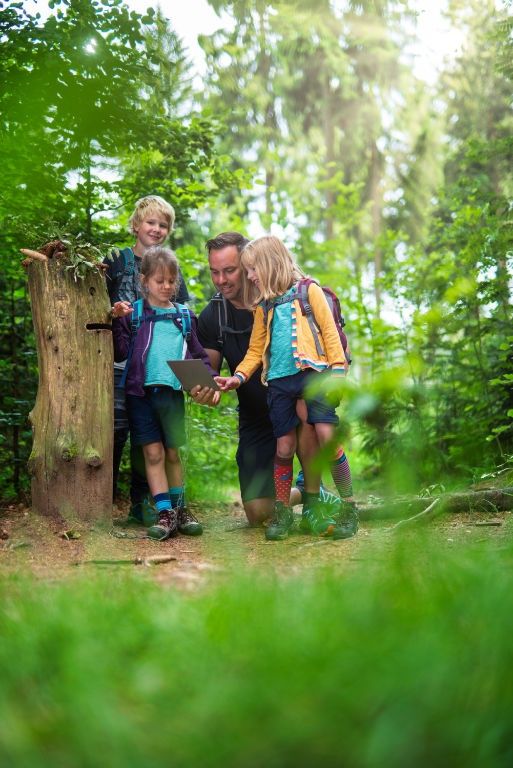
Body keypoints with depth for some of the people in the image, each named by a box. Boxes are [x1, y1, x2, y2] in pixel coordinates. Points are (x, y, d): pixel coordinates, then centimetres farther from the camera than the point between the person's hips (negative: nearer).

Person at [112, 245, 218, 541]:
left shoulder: (184, 316, 12)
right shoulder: (133, 313, 4)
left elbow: (198, 354, 14)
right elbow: (120, 352, -1)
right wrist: (118, 322, -13)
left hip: (173, 392, 2)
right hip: (141, 392, -2)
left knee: (173, 453, 11)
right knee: (153, 452, -4)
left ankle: (179, 509, 20)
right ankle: (165, 513, -1)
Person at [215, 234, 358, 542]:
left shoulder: (309, 291, 5)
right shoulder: (264, 306, 18)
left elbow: (329, 331, 1)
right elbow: (256, 350, 19)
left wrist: (338, 369, -8)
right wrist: (239, 376, 5)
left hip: (312, 374, -4)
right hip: (279, 381, 5)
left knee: (327, 435, -13)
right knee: (284, 447, 5)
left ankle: (349, 509, -5)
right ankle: (282, 513, 15)